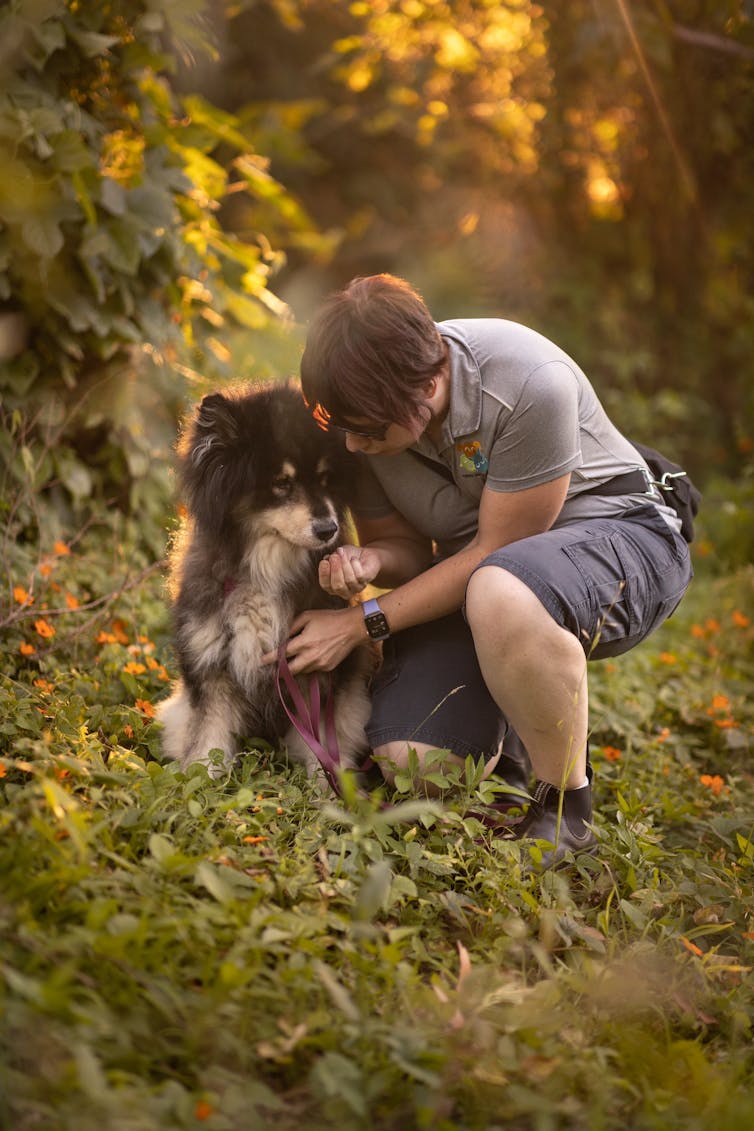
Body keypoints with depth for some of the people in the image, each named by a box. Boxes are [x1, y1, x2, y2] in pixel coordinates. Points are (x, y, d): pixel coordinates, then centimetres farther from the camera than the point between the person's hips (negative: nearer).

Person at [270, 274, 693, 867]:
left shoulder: (531, 383, -31)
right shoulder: (363, 407, -12)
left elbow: (497, 550, -22)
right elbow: (403, 544, 1)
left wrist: (362, 622, -22)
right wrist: (370, 561, -24)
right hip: (473, 568, 6)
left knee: (500, 592, -42)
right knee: (410, 762, -14)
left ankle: (567, 804, -18)